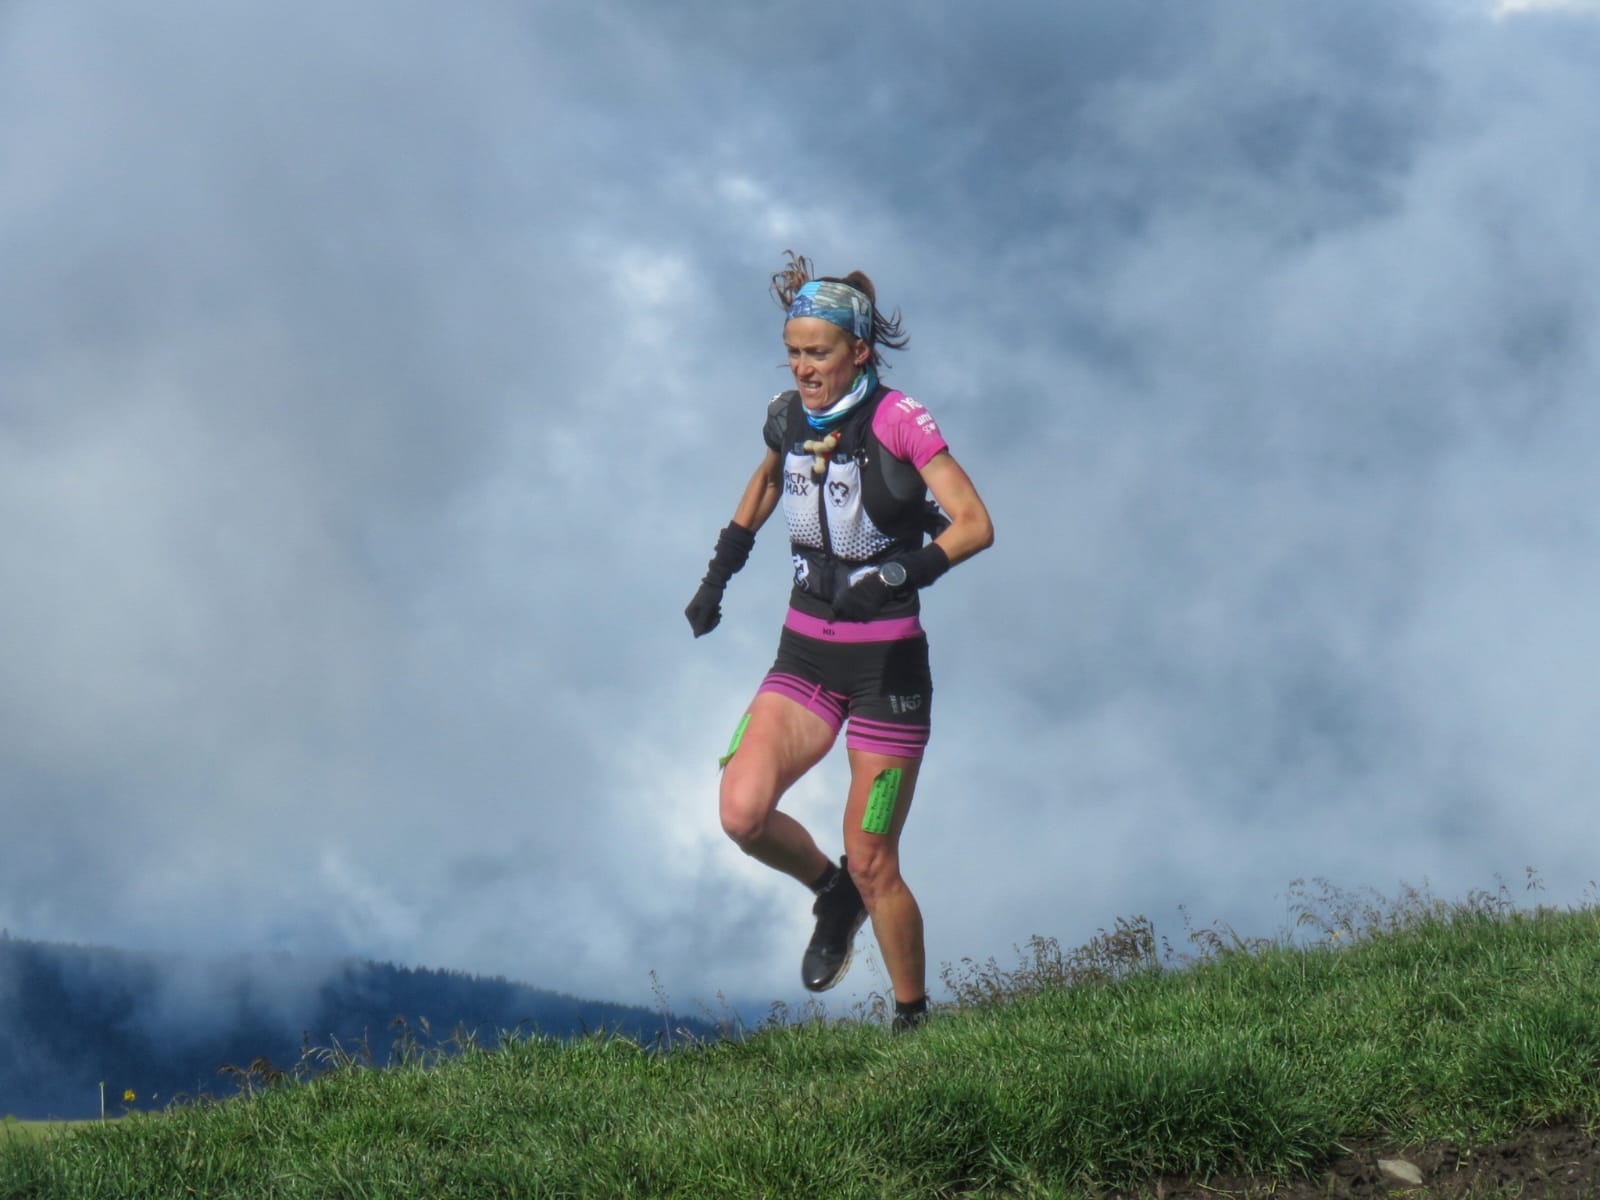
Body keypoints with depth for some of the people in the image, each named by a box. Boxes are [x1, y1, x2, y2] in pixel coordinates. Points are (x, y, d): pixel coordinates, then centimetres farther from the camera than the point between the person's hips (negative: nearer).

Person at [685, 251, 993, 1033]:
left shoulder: (899, 421, -15)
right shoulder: (789, 417, 2)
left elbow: (974, 525, -19)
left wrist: (899, 574, -34)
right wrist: (719, 573, 20)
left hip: (888, 661, -5)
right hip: (805, 653, 5)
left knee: (871, 864, -1)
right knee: (743, 812, -18)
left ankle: (915, 1023, 19)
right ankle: (832, 895, 13)